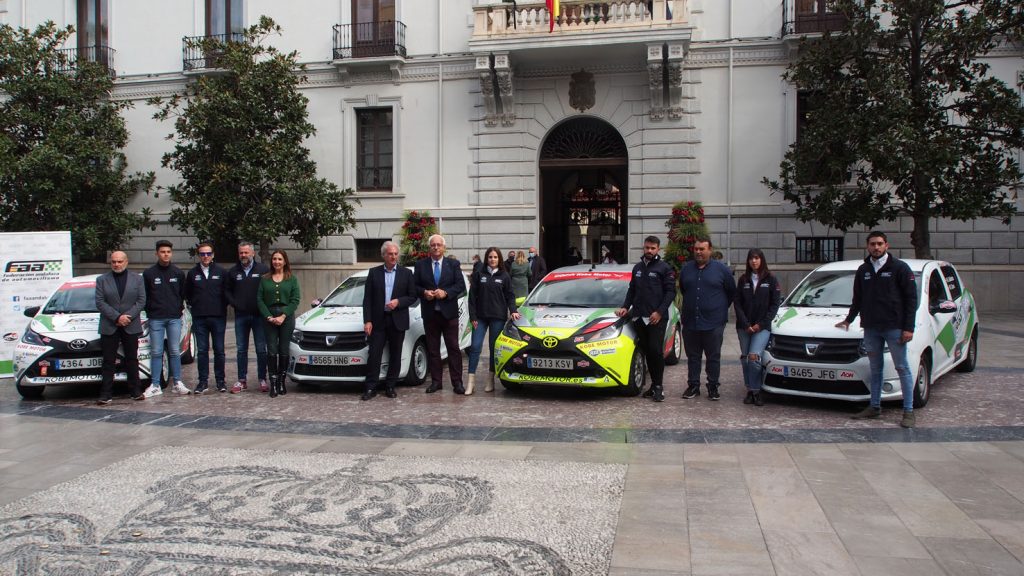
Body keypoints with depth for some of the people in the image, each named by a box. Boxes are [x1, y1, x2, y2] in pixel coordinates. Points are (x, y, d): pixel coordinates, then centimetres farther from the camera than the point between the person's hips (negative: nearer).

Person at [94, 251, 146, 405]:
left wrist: (128, 316, -12)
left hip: (131, 327, 0)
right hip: (109, 327, 0)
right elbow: (100, 302, -3)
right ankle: (106, 394, 3)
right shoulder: (102, 280, 6)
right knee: (109, 362, 1)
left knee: (132, 360, 7)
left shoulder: (137, 279, 7)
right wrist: (117, 317, -14)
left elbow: (141, 301, 1)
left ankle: (136, 391, 11)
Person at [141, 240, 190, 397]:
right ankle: (155, 385, 5)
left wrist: (179, 308, 3)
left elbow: (183, 294, 12)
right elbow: (144, 296, 6)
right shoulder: (149, 273, 2)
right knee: (156, 352, 1)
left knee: (175, 351, 4)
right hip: (156, 319, -1)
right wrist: (150, 311, 2)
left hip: (174, 318, 1)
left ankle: (177, 383, 10)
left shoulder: (178, 273, 6)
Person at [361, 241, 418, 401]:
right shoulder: (374, 273, 5)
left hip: (398, 321, 1)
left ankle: (390, 386, 16)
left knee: (395, 356, 6)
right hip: (378, 321, 0)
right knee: (374, 355, -2)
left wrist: (398, 302, -14)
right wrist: (367, 321, -6)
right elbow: (367, 299, 3)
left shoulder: (406, 273, 5)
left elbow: (413, 297, 5)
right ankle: (371, 387, 4)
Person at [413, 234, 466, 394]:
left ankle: (457, 382, 3)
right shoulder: (420, 265, 7)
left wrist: (445, 292, -17)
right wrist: (424, 292, -14)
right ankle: (436, 381, 14)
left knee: (453, 348, -1)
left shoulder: (453, 264, 4)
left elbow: (461, 285, -2)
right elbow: (415, 286, 6)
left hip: (449, 313, -1)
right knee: (432, 349, 7)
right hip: (429, 313, 2)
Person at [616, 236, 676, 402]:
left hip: (657, 318, -5)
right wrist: (625, 307, 9)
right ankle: (654, 385, 13)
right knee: (647, 351, 6)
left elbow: (670, 292, -5)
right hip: (639, 317, 5)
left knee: (656, 351, -9)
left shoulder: (664, 268, 0)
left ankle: (658, 387, -2)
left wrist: (660, 312, -15)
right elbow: (632, 290, 23)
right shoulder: (637, 268, 17)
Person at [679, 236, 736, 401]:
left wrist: (722, 308, 11)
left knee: (713, 357, 4)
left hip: (713, 323, -3)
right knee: (693, 356, 9)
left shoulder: (722, 269, -2)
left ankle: (713, 387, 14)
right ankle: (693, 386, 18)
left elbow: (731, 292, 8)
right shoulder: (686, 269, 8)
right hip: (690, 322, 3)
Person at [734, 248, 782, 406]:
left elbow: (775, 304, 0)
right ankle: (750, 391, 14)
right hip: (744, 327, 3)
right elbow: (737, 304, 4)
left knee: (754, 357, -17)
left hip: (762, 327, -3)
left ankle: (755, 391, -6)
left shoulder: (770, 279, 1)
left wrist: (760, 324, -7)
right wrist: (746, 325, -7)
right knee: (745, 358, 3)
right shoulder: (743, 279, 7)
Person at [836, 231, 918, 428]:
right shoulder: (863, 270, 11)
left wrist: (908, 328, -12)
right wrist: (849, 319, 25)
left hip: (894, 328, -5)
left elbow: (911, 299, -6)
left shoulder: (899, 268, -4)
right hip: (871, 328, 5)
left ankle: (909, 411, 2)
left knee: (902, 368, -1)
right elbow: (857, 299, 23)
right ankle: (874, 407, 19)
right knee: (875, 369, 12)